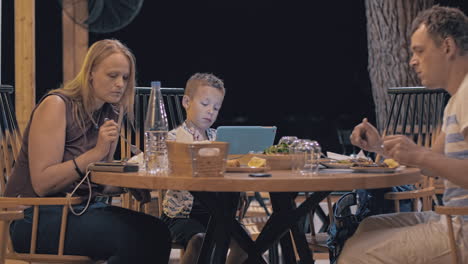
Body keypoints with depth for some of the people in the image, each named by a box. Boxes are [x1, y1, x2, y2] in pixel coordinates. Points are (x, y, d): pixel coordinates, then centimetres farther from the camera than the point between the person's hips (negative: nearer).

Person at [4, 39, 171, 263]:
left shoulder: (110, 114, 11)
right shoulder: (56, 106, -10)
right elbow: (42, 184, -17)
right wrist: (97, 152, -23)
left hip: (80, 209, 7)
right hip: (35, 218, -7)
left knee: (156, 232, -18)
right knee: (135, 237, -27)